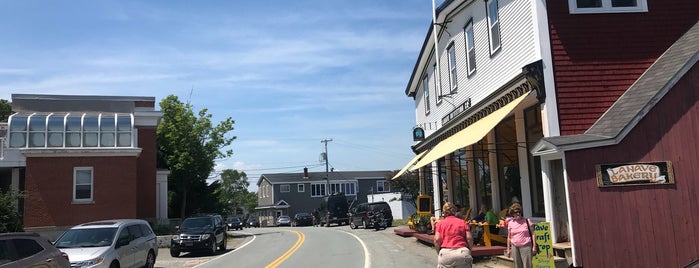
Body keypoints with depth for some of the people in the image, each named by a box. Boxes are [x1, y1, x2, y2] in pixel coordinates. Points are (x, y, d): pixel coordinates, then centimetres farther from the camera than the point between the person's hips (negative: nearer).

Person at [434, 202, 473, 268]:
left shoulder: (440, 223, 14)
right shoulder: (462, 222, 17)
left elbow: (437, 239, 1)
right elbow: (469, 238, 5)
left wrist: (439, 253, 13)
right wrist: (469, 251, 18)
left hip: (445, 253, -1)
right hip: (463, 252, 1)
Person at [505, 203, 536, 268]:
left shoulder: (527, 221, 1)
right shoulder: (510, 223, 6)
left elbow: (532, 234, 2)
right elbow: (509, 237, 12)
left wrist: (534, 246, -4)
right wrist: (508, 249, 10)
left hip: (526, 246, -3)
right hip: (515, 247, 3)